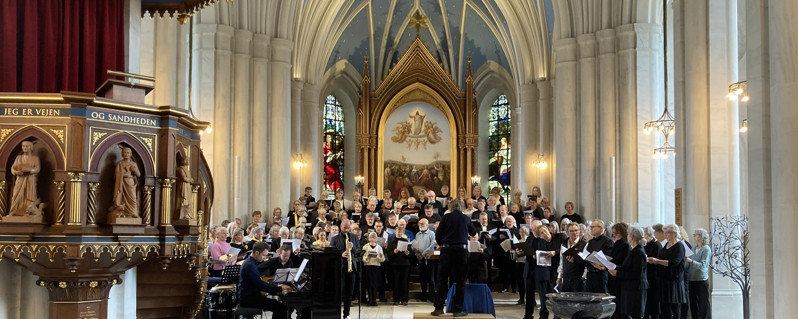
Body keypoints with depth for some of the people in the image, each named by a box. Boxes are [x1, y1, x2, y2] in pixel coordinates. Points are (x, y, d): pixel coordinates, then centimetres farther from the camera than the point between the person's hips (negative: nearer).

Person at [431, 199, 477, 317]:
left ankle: (439, 308, 3)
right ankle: (458, 309, 3)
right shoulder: (465, 218, 7)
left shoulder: (446, 217, 2)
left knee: (442, 279, 6)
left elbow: (438, 234, 0)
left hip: (446, 250, 0)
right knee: (460, 281, 5)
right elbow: (473, 233, 23)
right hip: (461, 250, 0)